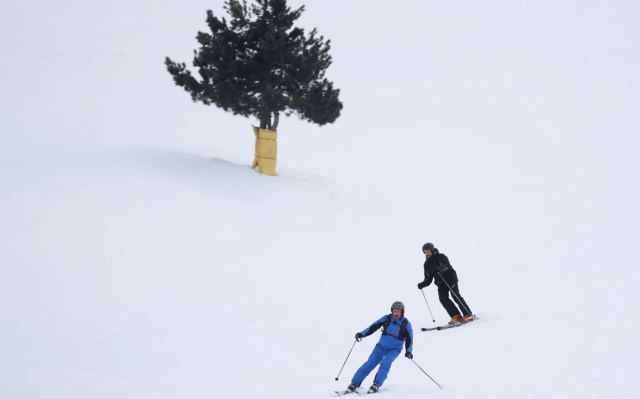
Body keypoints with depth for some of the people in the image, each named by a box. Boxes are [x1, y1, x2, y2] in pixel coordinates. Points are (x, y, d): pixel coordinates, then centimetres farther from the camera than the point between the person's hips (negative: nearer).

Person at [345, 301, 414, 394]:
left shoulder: (406, 324, -7)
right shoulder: (387, 318, -3)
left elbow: (409, 339, -3)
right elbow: (373, 327, 0)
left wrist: (408, 351, -18)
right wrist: (362, 334, -11)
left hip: (394, 349, -2)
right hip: (381, 346, 2)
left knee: (385, 363, -29)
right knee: (370, 363, -12)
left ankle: (376, 385, -22)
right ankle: (354, 384, -9)